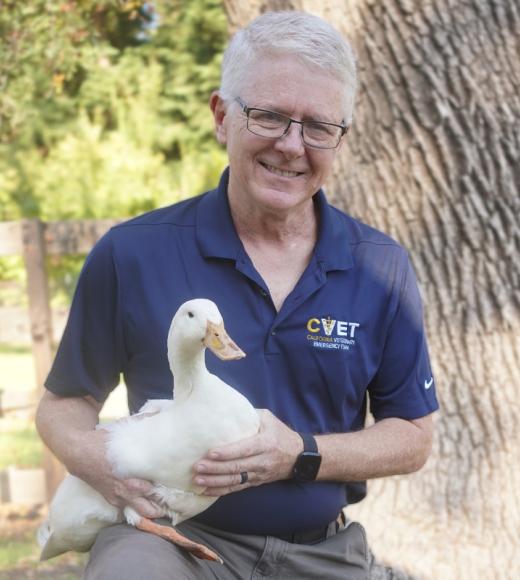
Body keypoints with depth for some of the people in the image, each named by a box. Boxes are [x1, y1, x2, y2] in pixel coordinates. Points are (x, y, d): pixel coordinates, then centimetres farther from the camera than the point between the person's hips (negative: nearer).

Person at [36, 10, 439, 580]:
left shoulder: (383, 269, 2)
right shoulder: (130, 255, -4)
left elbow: (411, 437, 7)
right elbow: (63, 403, 8)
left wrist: (302, 456, -12)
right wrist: (90, 456, -16)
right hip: (168, 534, -4)